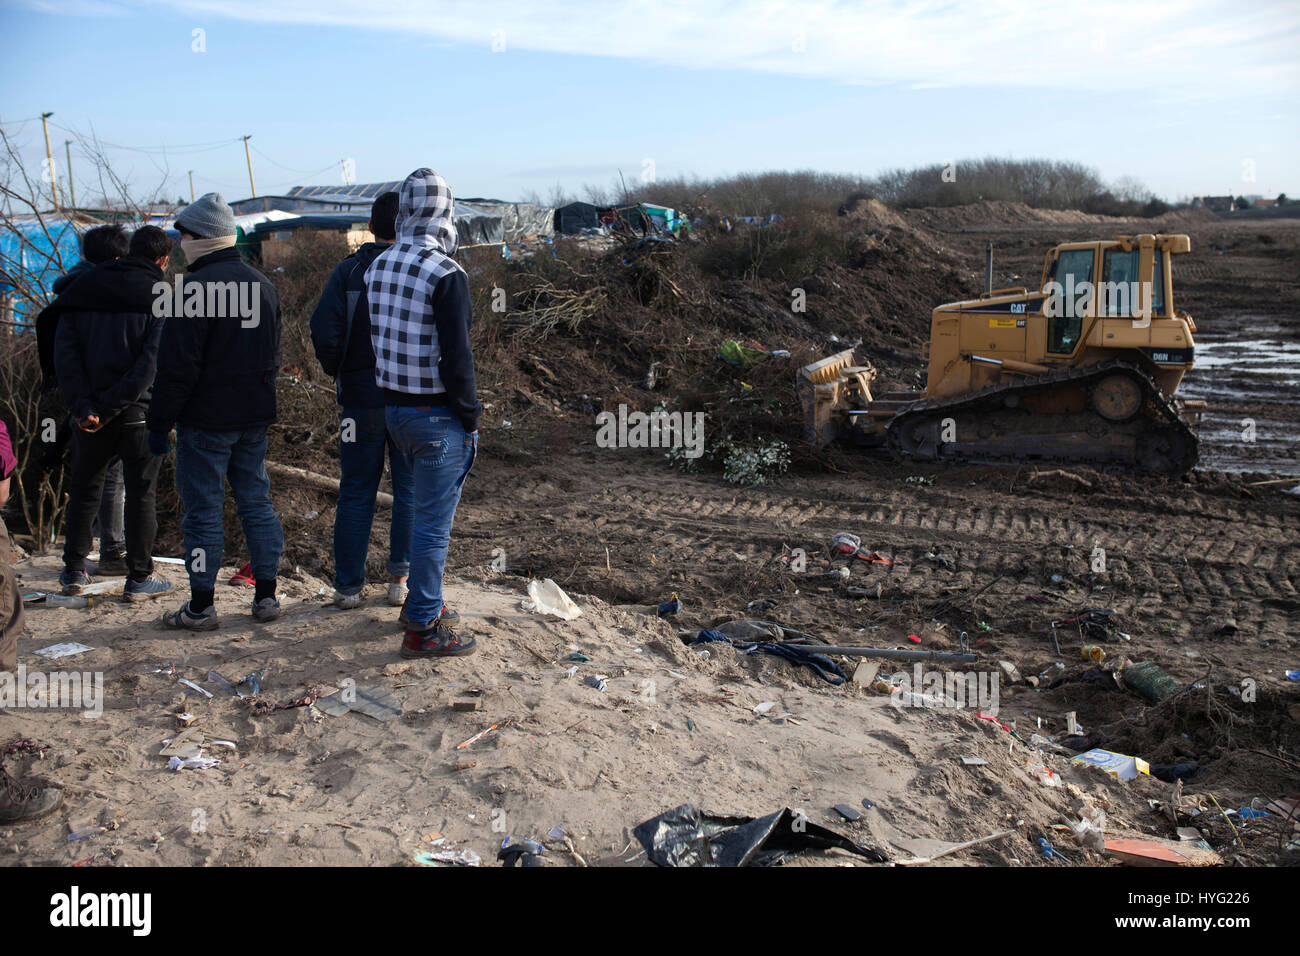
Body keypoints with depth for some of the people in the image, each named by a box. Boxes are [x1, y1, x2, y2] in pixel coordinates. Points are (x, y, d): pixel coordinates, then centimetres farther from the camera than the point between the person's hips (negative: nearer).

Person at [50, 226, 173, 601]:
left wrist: (82, 405, -10)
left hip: (88, 412, 4)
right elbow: (152, 360, -17)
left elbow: (64, 349, -4)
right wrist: (112, 405, -14)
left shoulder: (83, 289, 6)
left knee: (84, 488, 18)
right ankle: (139, 578, 10)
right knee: (141, 492, 6)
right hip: (138, 412, -3)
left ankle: (74, 570, 24)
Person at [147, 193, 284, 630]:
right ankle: (267, 597, 17)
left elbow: (177, 366, -17)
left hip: (206, 420, -7)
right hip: (255, 418, 7)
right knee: (257, 503, 13)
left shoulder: (196, 287, -16)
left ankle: (201, 606, 9)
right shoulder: (264, 285, 9)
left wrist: (159, 422, -9)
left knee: (203, 510, 2)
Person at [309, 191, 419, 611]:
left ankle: (348, 586, 14)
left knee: (356, 493, 9)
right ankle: (401, 580, 15)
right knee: (409, 491, 11)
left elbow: (324, 332, -12)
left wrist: (338, 373, 5)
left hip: (361, 398, 0)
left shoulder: (348, 270, -3)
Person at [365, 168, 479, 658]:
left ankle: (420, 601, 35)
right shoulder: (446, 273, -18)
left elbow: (374, 338, 11)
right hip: (437, 415, -8)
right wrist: (470, 418, -10)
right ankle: (422, 627, 10)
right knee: (434, 519, 1)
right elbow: (456, 356, -19)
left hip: (393, 407, 8)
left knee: (428, 508, 23)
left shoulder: (378, 266, 5)